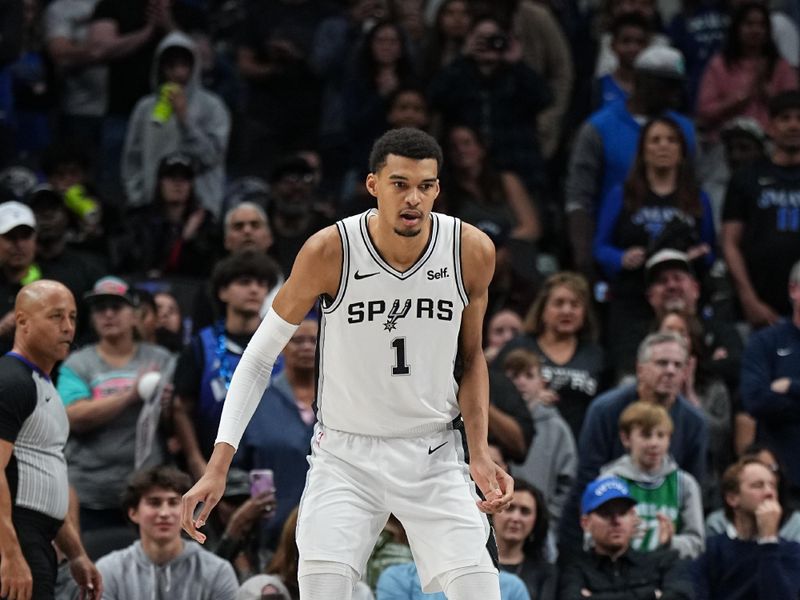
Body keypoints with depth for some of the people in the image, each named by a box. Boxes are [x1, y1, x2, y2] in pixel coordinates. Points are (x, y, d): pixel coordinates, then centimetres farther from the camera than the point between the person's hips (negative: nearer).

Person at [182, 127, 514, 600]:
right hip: (345, 455, -2)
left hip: (435, 455, 2)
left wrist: (480, 454, -5)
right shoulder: (329, 252, -16)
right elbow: (259, 358, -7)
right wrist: (218, 466, -14)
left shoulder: (472, 251, -9)